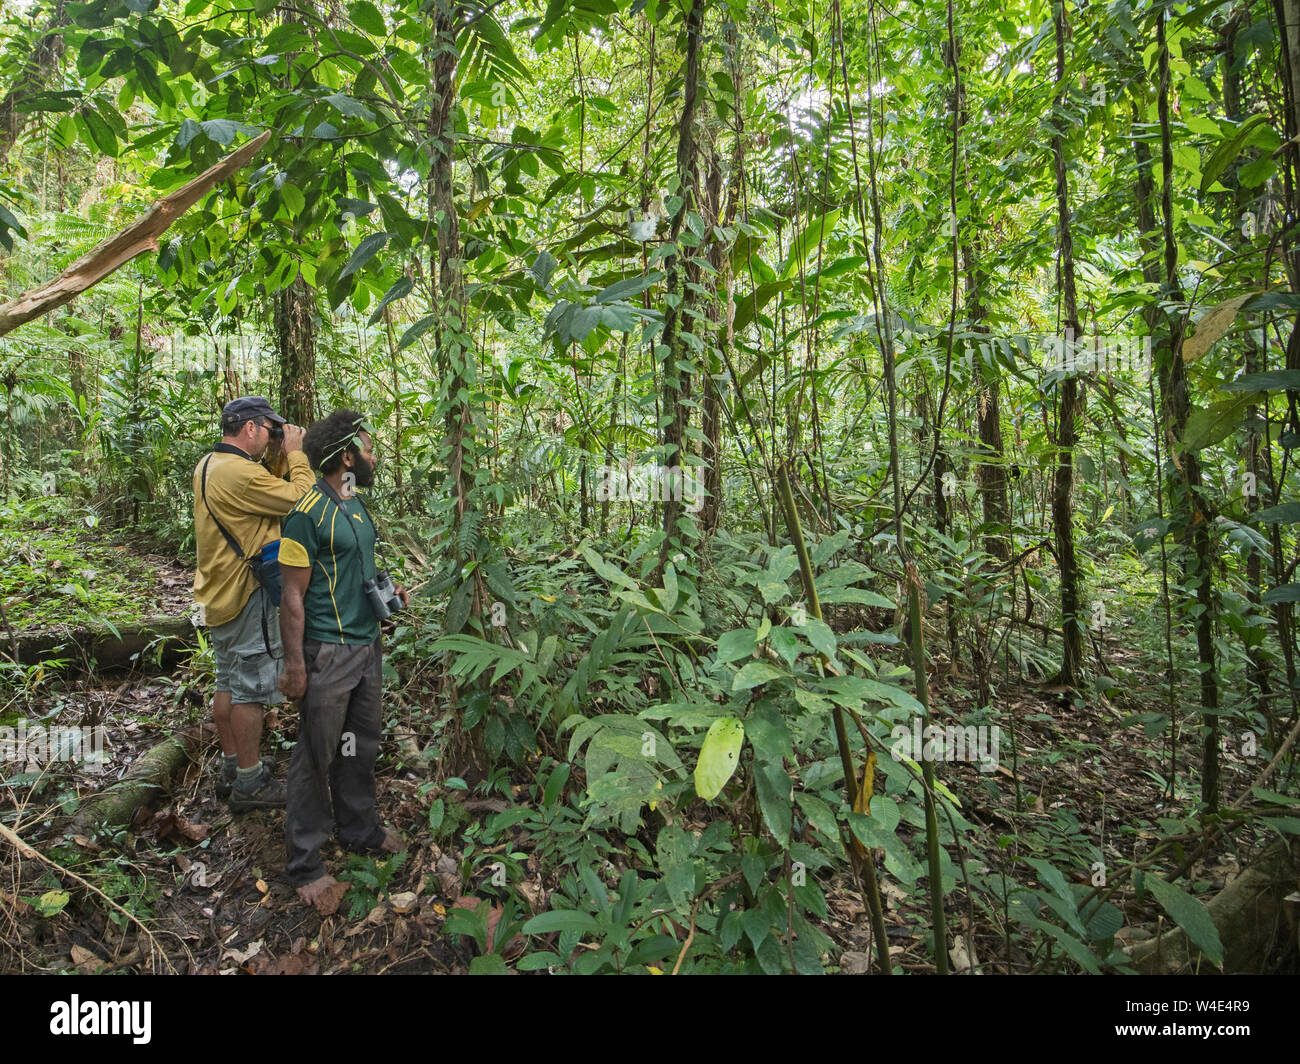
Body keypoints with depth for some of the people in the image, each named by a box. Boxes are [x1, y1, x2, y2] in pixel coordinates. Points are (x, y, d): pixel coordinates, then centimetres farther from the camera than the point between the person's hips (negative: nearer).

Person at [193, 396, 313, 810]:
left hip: (220, 595, 10)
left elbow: (265, 493, 12)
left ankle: (231, 768, 31)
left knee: (228, 684, 18)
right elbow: (300, 499, -24)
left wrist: (280, 458, 5)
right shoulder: (240, 473, -24)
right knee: (251, 689, 0)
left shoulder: (209, 465, 10)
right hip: (248, 596, -10)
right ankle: (248, 784, 11)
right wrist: (295, 454, -13)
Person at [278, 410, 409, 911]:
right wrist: (294, 665, -17)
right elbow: (293, 595, -16)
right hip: (329, 653, -8)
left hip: (368, 643, 8)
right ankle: (304, 861, 17)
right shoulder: (309, 513, -17)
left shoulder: (356, 504, 9)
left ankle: (360, 828, 36)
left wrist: (387, 588, 5)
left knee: (361, 744, 19)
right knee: (317, 754, 3)